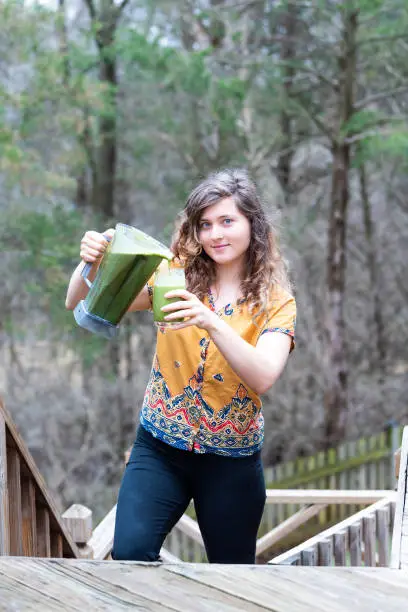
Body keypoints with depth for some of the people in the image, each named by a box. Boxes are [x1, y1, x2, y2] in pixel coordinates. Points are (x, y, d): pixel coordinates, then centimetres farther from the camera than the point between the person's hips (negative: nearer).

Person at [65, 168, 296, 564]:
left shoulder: (276, 301, -5)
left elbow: (263, 378, -22)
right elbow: (81, 304, -6)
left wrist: (212, 322, -36)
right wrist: (91, 263, -28)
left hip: (231, 460, 0)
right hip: (159, 449, 1)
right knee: (129, 553, -21)